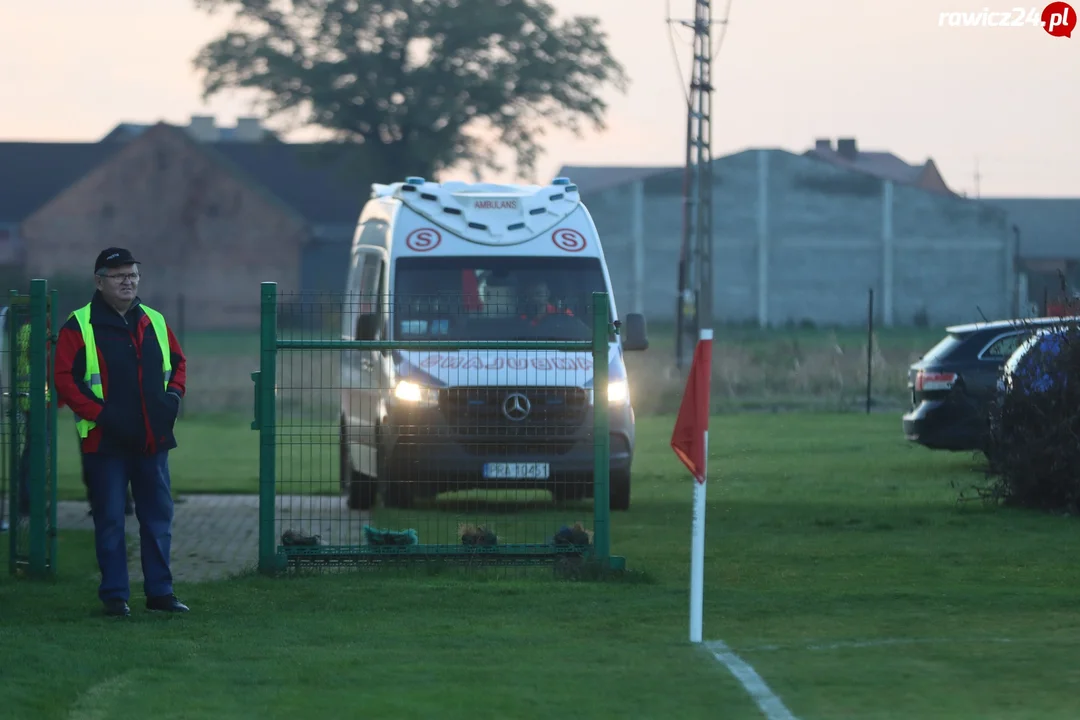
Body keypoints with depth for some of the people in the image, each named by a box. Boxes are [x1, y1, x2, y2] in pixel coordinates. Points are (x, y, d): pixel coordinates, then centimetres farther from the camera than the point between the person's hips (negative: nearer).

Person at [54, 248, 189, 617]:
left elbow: (178, 362, 22)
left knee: (158, 517, 7)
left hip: (152, 441, 5)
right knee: (110, 520, 1)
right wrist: (99, 413, -17)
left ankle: (160, 591, 15)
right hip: (105, 443, -4)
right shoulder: (79, 327, -4)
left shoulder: (154, 323, 12)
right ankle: (114, 595, 7)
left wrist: (174, 394, 3)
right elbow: (64, 379, -9)